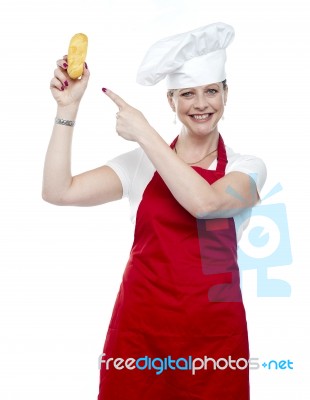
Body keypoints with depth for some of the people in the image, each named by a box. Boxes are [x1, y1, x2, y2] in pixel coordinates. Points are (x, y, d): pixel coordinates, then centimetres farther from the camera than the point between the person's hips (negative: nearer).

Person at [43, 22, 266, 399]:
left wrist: (143, 132, -16)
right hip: (140, 325, 1)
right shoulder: (140, 162, 3)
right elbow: (58, 192, -7)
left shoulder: (247, 167, 0)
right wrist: (68, 107, -11)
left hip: (213, 331, -1)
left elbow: (204, 202, -22)